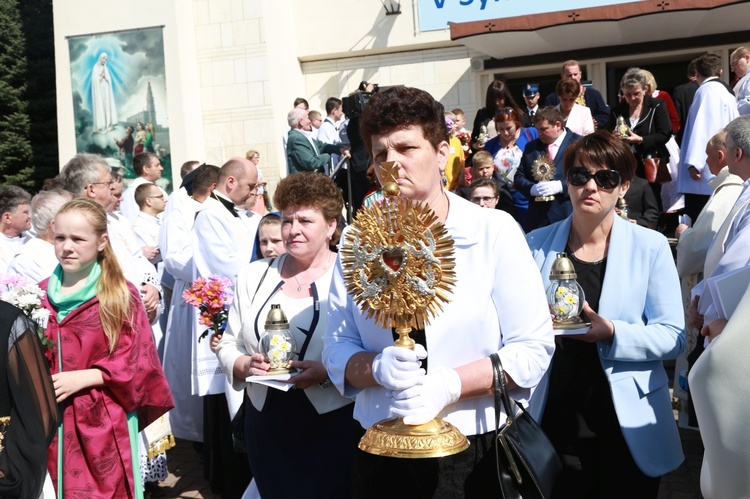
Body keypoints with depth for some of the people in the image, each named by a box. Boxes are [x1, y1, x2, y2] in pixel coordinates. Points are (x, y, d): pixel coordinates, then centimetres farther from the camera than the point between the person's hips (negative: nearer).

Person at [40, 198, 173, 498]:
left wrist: (82, 377, -16)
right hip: (48, 421, 4)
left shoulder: (122, 296, -6)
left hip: (102, 422, -3)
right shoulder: (40, 294, 6)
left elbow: (136, 363, -8)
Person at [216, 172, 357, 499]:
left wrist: (328, 371, -25)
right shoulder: (254, 276, 7)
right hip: (266, 425, 4)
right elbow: (228, 344, 10)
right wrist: (244, 365, -11)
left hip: (333, 426, -4)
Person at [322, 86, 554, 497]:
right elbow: (336, 347, 1)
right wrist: (378, 367, -20)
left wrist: (449, 385, -21)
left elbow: (533, 348, -9)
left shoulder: (494, 231, -7)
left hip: (477, 450, -2)